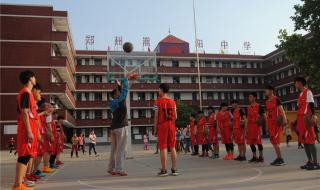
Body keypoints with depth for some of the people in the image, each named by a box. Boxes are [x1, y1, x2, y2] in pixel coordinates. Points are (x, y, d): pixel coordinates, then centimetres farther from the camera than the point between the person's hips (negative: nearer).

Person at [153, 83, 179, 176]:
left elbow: (156, 116, -6)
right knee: (172, 147, 7)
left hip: (162, 126, -4)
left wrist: (155, 129, -1)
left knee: (163, 148, -2)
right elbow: (175, 117, 9)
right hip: (172, 126, 4)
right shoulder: (172, 101, 10)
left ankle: (164, 170, 0)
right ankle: (174, 169, 9)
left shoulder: (158, 101, -4)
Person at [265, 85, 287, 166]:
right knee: (273, 141, 9)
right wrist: (267, 125, 18)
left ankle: (280, 159, -3)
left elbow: (281, 110, -16)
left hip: (276, 122, -8)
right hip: (270, 123, 8)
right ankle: (278, 158, 17)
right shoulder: (267, 102, 16)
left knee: (275, 141, -10)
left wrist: (284, 119, -30)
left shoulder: (276, 99, -5)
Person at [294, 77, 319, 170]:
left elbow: (311, 105, -13)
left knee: (310, 140, -8)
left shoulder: (308, 92, -5)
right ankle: (310, 161, 14)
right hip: (301, 119, 9)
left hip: (306, 119, -9)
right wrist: (298, 120, 23)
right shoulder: (301, 94, 21)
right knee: (304, 140, 8)